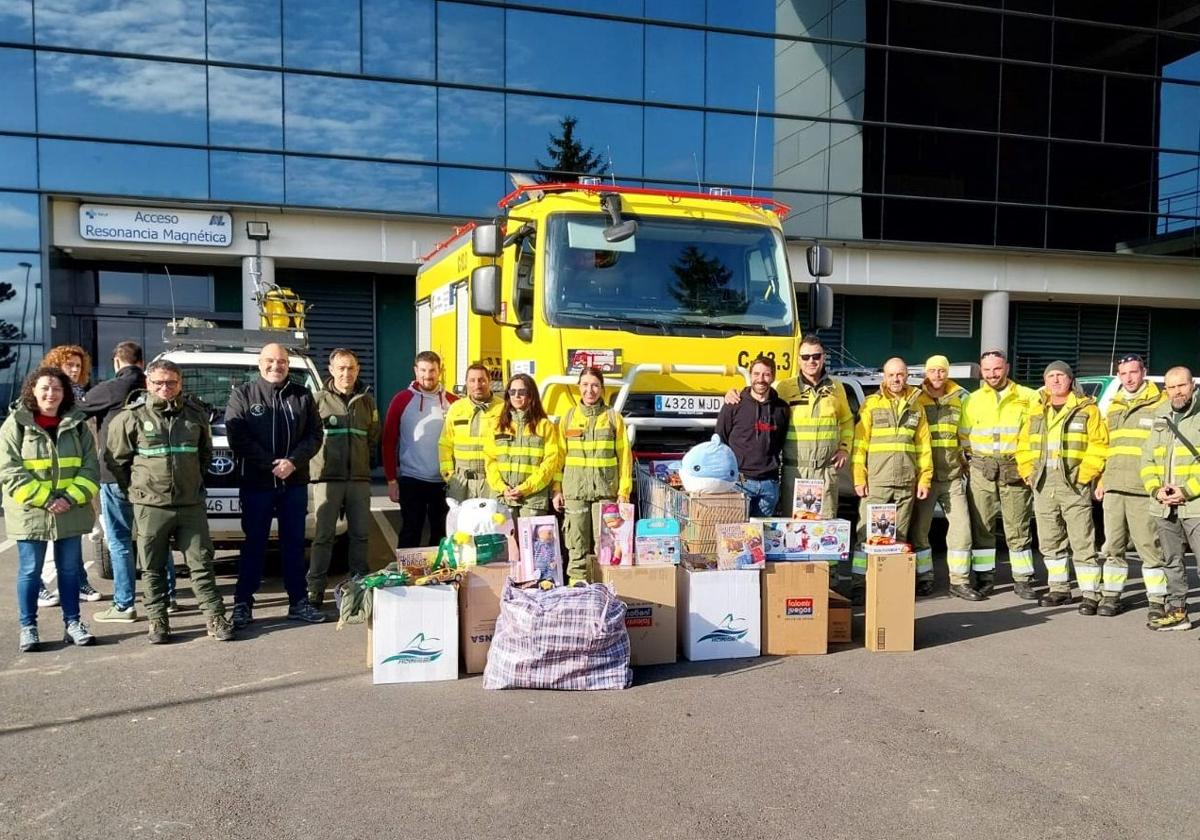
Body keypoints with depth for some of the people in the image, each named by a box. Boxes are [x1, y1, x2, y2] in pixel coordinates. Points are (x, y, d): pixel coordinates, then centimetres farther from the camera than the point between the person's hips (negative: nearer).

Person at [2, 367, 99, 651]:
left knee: (70, 568, 10)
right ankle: (28, 627, 17)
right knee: (30, 571, 5)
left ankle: (72, 623, 21)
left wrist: (71, 497, -12)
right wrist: (45, 500, -17)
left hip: (71, 512, 3)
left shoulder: (76, 424, 6)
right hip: (30, 513, -3)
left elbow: (90, 467, 3)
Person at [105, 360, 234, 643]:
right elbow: (115, 459, 5)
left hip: (191, 504, 2)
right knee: (153, 568, 7)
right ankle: (157, 621, 18)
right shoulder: (132, 417, -3)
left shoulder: (195, 413, 6)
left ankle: (215, 618, 10)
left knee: (201, 563, 4)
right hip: (150, 506, -1)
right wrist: (135, 489, 7)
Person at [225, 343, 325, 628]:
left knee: (294, 543, 8)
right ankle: (243, 603, 11)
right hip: (256, 484, -2)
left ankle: (298, 602, 16)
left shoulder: (303, 396, 9)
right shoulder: (242, 395, 3)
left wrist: (293, 462, -12)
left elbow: (314, 435, 4)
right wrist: (271, 465, -14)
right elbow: (237, 438, -6)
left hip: (295, 484, 2)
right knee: (254, 544, 3)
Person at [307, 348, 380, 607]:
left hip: (359, 478, 4)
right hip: (327, 477, -4)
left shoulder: (366, 401, 11)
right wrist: (318, 459, -1)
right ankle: (315, 588, 5)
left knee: (360, 533, 9)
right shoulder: (319, 399, -2)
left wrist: (363, 460, 12)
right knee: (324, 535, -2)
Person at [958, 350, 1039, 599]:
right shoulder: (972, 400, 12)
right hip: (981, 470, 2)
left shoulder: (1027, 397, 5)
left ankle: (1023, 581, 10)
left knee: (1018, 529, 2)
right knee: (981, 527, 3)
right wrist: (968, 463, 5)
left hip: (1015, 469, -2)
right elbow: (963, 437, 14)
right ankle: (984, 578, 12)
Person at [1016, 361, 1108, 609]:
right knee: (1049, 542, 12)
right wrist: (1029, 474, 7)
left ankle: (1090, 594, -1)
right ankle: (1059, 588, 23)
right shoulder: (1036, 412, 15)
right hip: (1043, 486, 6)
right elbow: (1023, 446, 18)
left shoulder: (1087, 409, -1)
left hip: (1074, 486, -6)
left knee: (1082, 542, -6)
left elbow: (1099, 445, -8)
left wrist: (1084, 475, -14)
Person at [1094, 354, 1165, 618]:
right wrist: (1102, 480, 17)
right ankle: (1111, 595, 17)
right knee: (1113, 546, 9)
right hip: (1114, 488, 6)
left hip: (1144, 490, -5)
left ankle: (1157, 599, 6)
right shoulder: (1114, 407, 18)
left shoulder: (1160, 405, -1)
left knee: (1149, 546, -3)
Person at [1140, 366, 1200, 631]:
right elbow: (1147, 459, 14)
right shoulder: (1161, 419, 15)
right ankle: (1176, 611, 25)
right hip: (1165, 508, 6)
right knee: (1171, 561, 15)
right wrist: (1156, 489, -1)